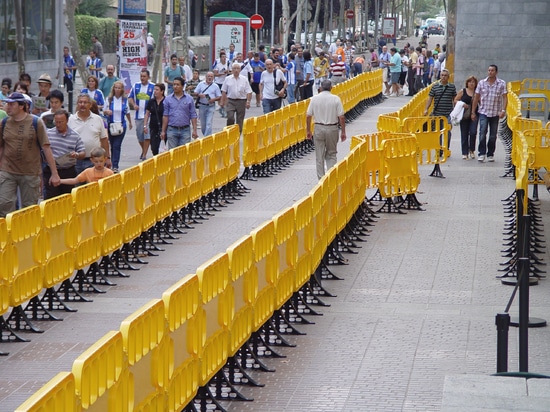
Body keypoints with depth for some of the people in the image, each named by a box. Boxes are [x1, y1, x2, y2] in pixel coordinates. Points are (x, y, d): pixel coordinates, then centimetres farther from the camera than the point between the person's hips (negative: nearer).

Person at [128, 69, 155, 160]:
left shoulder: (153, 87, -1)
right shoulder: (135, 86, 9)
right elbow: (130, 98, 14)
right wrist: (134, 105, -5)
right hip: (138, 115, 4)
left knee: (147, 135, -9)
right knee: (139, 135, 10)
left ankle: (144, 155, -3)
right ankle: (143, 150, 34)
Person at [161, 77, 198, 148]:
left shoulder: (189, 99, 2)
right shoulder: (168, 99, 4)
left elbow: (193, 116, 2)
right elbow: (165, 116, 5)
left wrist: (194, 130, -4)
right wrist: (163, 131, 1)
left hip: (185, 130, -1)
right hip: (172, 130, 1)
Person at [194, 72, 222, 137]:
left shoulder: (215, 86, 5)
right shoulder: (201, 84, 7)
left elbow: (219, 97, 6)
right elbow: (195, 93, 8)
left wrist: (213, 99, -13)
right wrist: (199, 95, -14)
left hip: (211, 106, -2)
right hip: (202, 106, 2)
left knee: (209, 123, -12)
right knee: (203, 124, 10)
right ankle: (204, 135, 30)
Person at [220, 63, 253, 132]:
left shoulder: (244, 79, 3)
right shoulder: (228, 79, 5)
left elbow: (249, 92, 1)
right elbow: (224, 91, 9)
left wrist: (248, 102, -9)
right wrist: (222, 101, 5)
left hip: (241, 101, 1)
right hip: (231, 101, 0)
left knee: (240, 121, 4)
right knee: (230, 118, -16)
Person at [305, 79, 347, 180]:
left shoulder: (314, 99, -2)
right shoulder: (336, 99, -6)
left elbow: (308, 116, -1)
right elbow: (341, 117, -8)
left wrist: (308, 131, 9)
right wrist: (343, 132, 1)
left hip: (319, 128, 1)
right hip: (332, 128, 0)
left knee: (319, 156, 8)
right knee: (331, 154, 12)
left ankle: (321, 178, 10)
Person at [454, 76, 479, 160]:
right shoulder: (462, 91, 4)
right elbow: (455, 100, 4)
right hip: (464, 115, 1)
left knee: (473, 132, -11)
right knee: (464, 134, 4)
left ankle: (472, 150, 9)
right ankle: (465, 153, 12)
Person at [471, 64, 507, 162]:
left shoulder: (502, 84, 0)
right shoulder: (481, 83, 4)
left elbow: (505, 98, -2)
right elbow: (476, 98, 7)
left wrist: (503, 110, -15)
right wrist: (473, 112, 6)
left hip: (495, 113, 0)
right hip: (483, 112, 0)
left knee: (493, 135, 6)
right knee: (482, 133, -14)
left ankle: (490, 154, 16)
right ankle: (481, 153, -12)